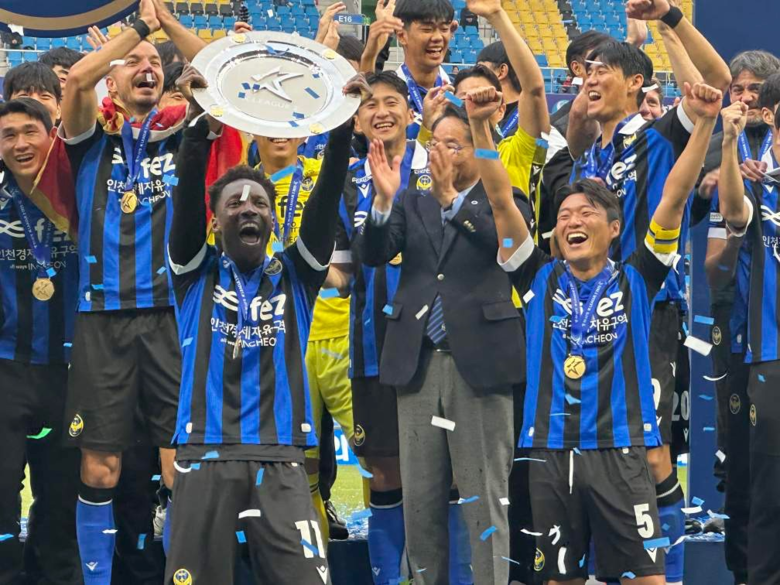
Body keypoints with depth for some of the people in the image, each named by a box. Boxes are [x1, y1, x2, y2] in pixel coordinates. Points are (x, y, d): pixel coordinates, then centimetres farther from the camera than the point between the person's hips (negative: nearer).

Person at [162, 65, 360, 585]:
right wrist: (200, 124, -22)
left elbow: (325, 201, 0)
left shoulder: (294, 276, 13)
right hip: (206, 456, 0)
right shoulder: (198, 273, 10)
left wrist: (342, 128, -15)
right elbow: (187, 198, -6)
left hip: (280, 461, 1)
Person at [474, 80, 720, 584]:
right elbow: (501, 201, 2)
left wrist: (704, 124, -10)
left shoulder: (635, 281, 6)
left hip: (620, 452, -2)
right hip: (551, 452, 2)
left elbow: (674, 198, -2)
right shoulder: (540, 280, 9)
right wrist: (481, 128, -8)